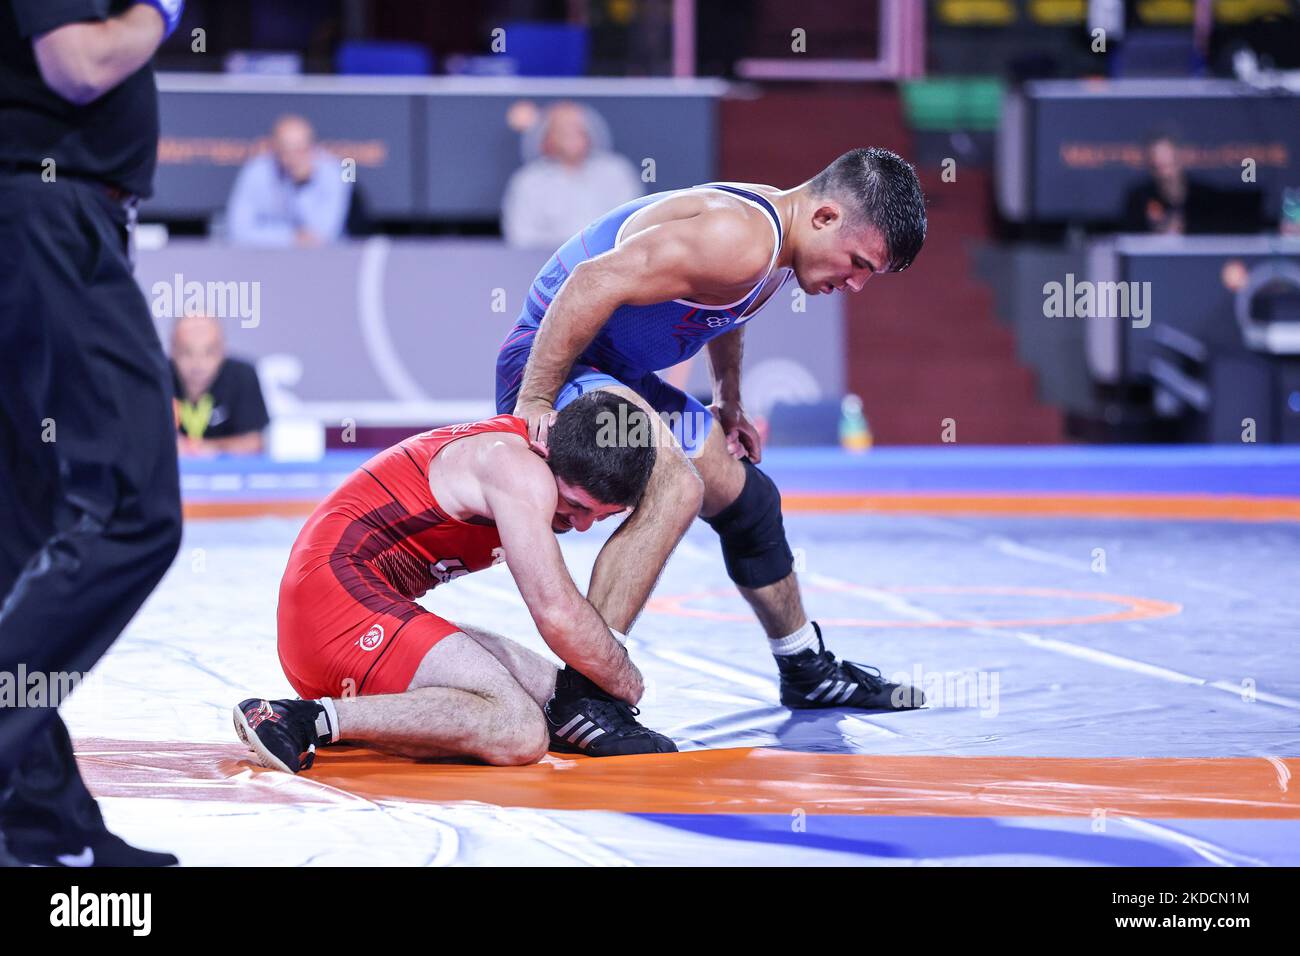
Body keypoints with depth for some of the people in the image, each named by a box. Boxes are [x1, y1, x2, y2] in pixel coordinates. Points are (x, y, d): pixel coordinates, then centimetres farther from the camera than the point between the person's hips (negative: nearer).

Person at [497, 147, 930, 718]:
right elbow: (596, 282, -35)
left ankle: (808, 673, 44)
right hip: (551, 368, -11)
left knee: (747, 499, 22)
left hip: (622, 378, 11)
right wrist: (534, 403, -31)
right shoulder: (742, 240, -29)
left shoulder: (774, 238, 5)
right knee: (676, 487, -34)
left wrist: (728, 403, 34)